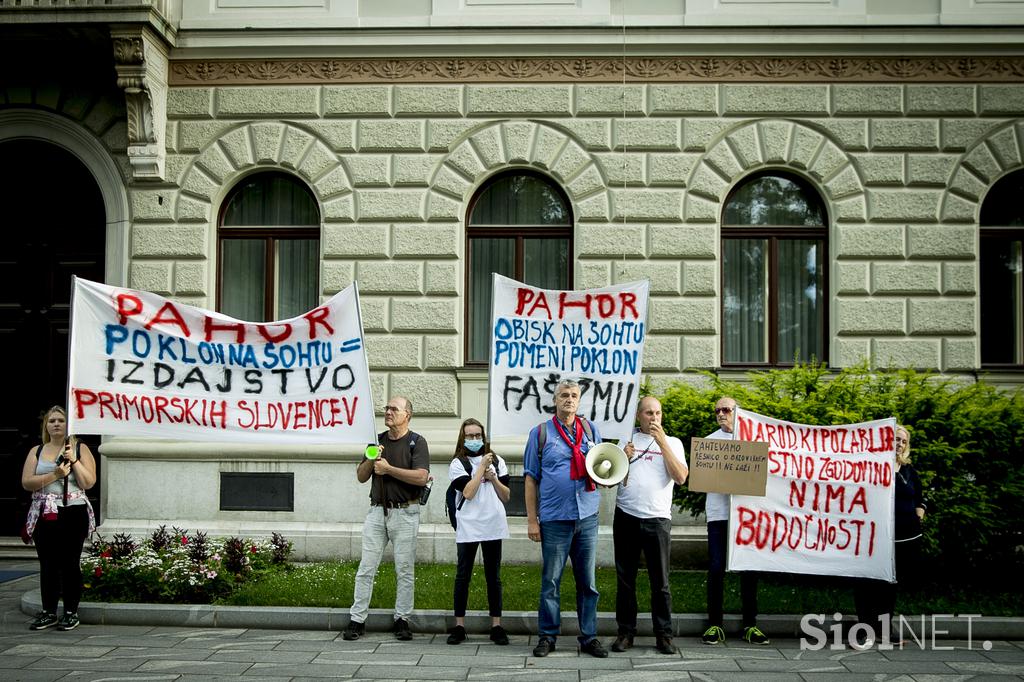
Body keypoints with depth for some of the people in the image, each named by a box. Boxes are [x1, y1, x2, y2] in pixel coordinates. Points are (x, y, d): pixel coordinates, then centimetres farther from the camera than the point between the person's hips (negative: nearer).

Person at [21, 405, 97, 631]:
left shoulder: (80, 449, 5)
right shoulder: (36, 452, 12)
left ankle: (71, 612, 6)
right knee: (47, 564, 4)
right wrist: (54, 475, -13)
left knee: (70, 563, -1)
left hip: (73, 513, -2)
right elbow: (26, 482, -1)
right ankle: (48, 612, 12)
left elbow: (88, 482, -4)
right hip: (44, 515, 3)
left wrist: (73, 460, -13)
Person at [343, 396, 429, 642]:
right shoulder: (378, 440, 14)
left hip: (404, 513, -4)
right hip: (377, 511, 4)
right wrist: (371, 460, -7)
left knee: (404, 570, 2)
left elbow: (421, 477, -17)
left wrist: (388, 468, -14)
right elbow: (361, 476, 13)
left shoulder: (416, 442, -3)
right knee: (366, 568, 1)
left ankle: (402, 619, 11)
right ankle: (357, 619, 6)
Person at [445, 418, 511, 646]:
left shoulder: (497, 461, 11)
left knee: (493, 576, 6)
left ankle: (496, 625, 10)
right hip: (468, 527, -2)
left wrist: (492, 478, -6)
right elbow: (468, 493, -12)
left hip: (493, 526, 2)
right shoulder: (458, 463, 2)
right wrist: (481, 467, -8)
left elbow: (506, 497, 9)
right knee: (463, 576, 1)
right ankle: (459, 626, 8)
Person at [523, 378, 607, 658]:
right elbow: (531, 478, 2)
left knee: (587, 581, 7)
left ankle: (589, 637, 14)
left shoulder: (590, 430, 11)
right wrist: (532, 519, -3)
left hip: (587, 516, 3)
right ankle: (547, 636, 14)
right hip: (554, 518, -2)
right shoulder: (540, 433, 3)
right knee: (551, 580, 3)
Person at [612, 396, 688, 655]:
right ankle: (625, 632, 14)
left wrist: (662, 442, -10)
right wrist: (623, 458, -9)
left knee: (660, 581, 0)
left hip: (657, 519, -1)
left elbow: (681, 477, -8)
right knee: (625, 578, 6)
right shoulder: (627, 440, 12)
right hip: (626, 517, 2)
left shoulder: (672, 443, 8)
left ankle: (664, 635, 7)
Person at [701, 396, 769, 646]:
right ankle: (714, 624, 4)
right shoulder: (710, 441, 10)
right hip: (718, 511, 0)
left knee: (749, 569, 2)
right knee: (716, 568, -3)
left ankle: (750, 624, 10)